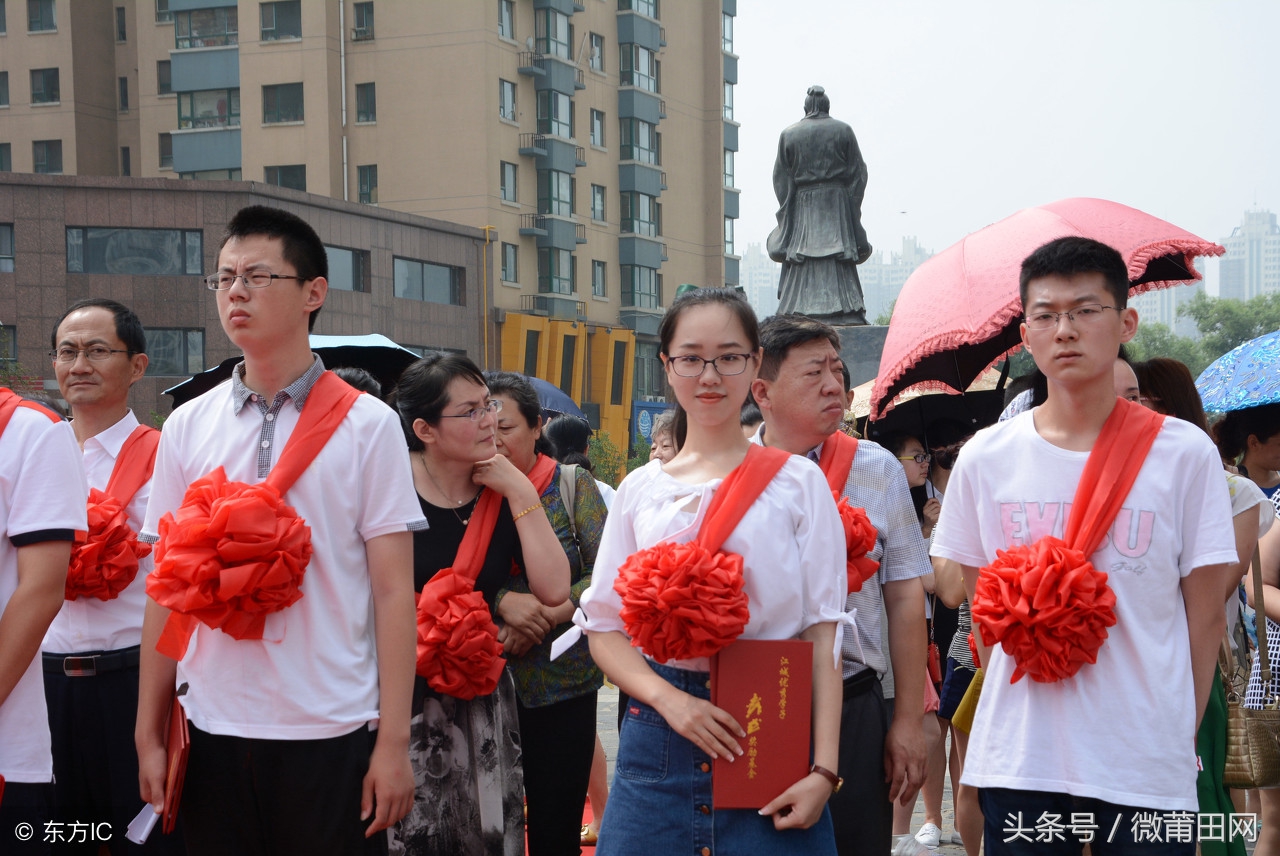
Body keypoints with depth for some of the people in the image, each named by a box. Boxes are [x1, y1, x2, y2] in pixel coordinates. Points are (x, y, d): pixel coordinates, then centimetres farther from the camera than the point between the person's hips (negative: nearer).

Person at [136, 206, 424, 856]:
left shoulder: (366, 425, -2)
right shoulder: (186, 427, 7)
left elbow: (393, 590, -5)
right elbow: (166, 591, 9)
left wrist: (394, 742, -9)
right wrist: (148, 734, 6)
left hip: (332, 731, -3)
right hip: (213, 728, 3)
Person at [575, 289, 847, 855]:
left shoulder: (797, 483, 3)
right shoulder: (641, 490, 10)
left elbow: (823, 632, -2)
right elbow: (604, 628, 7)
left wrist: (823, 769, -11)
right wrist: (668, 699, -12)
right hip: (658, 739, 2)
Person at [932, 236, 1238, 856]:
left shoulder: (1185, 454, -1)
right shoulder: (985, 457, 4)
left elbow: (1205, 617, 2)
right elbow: (983, 612, 11)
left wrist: (1178, 734, -1)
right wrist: (1014, 715, 4)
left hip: (1147, 774, -1)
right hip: (1017, 764, 2)